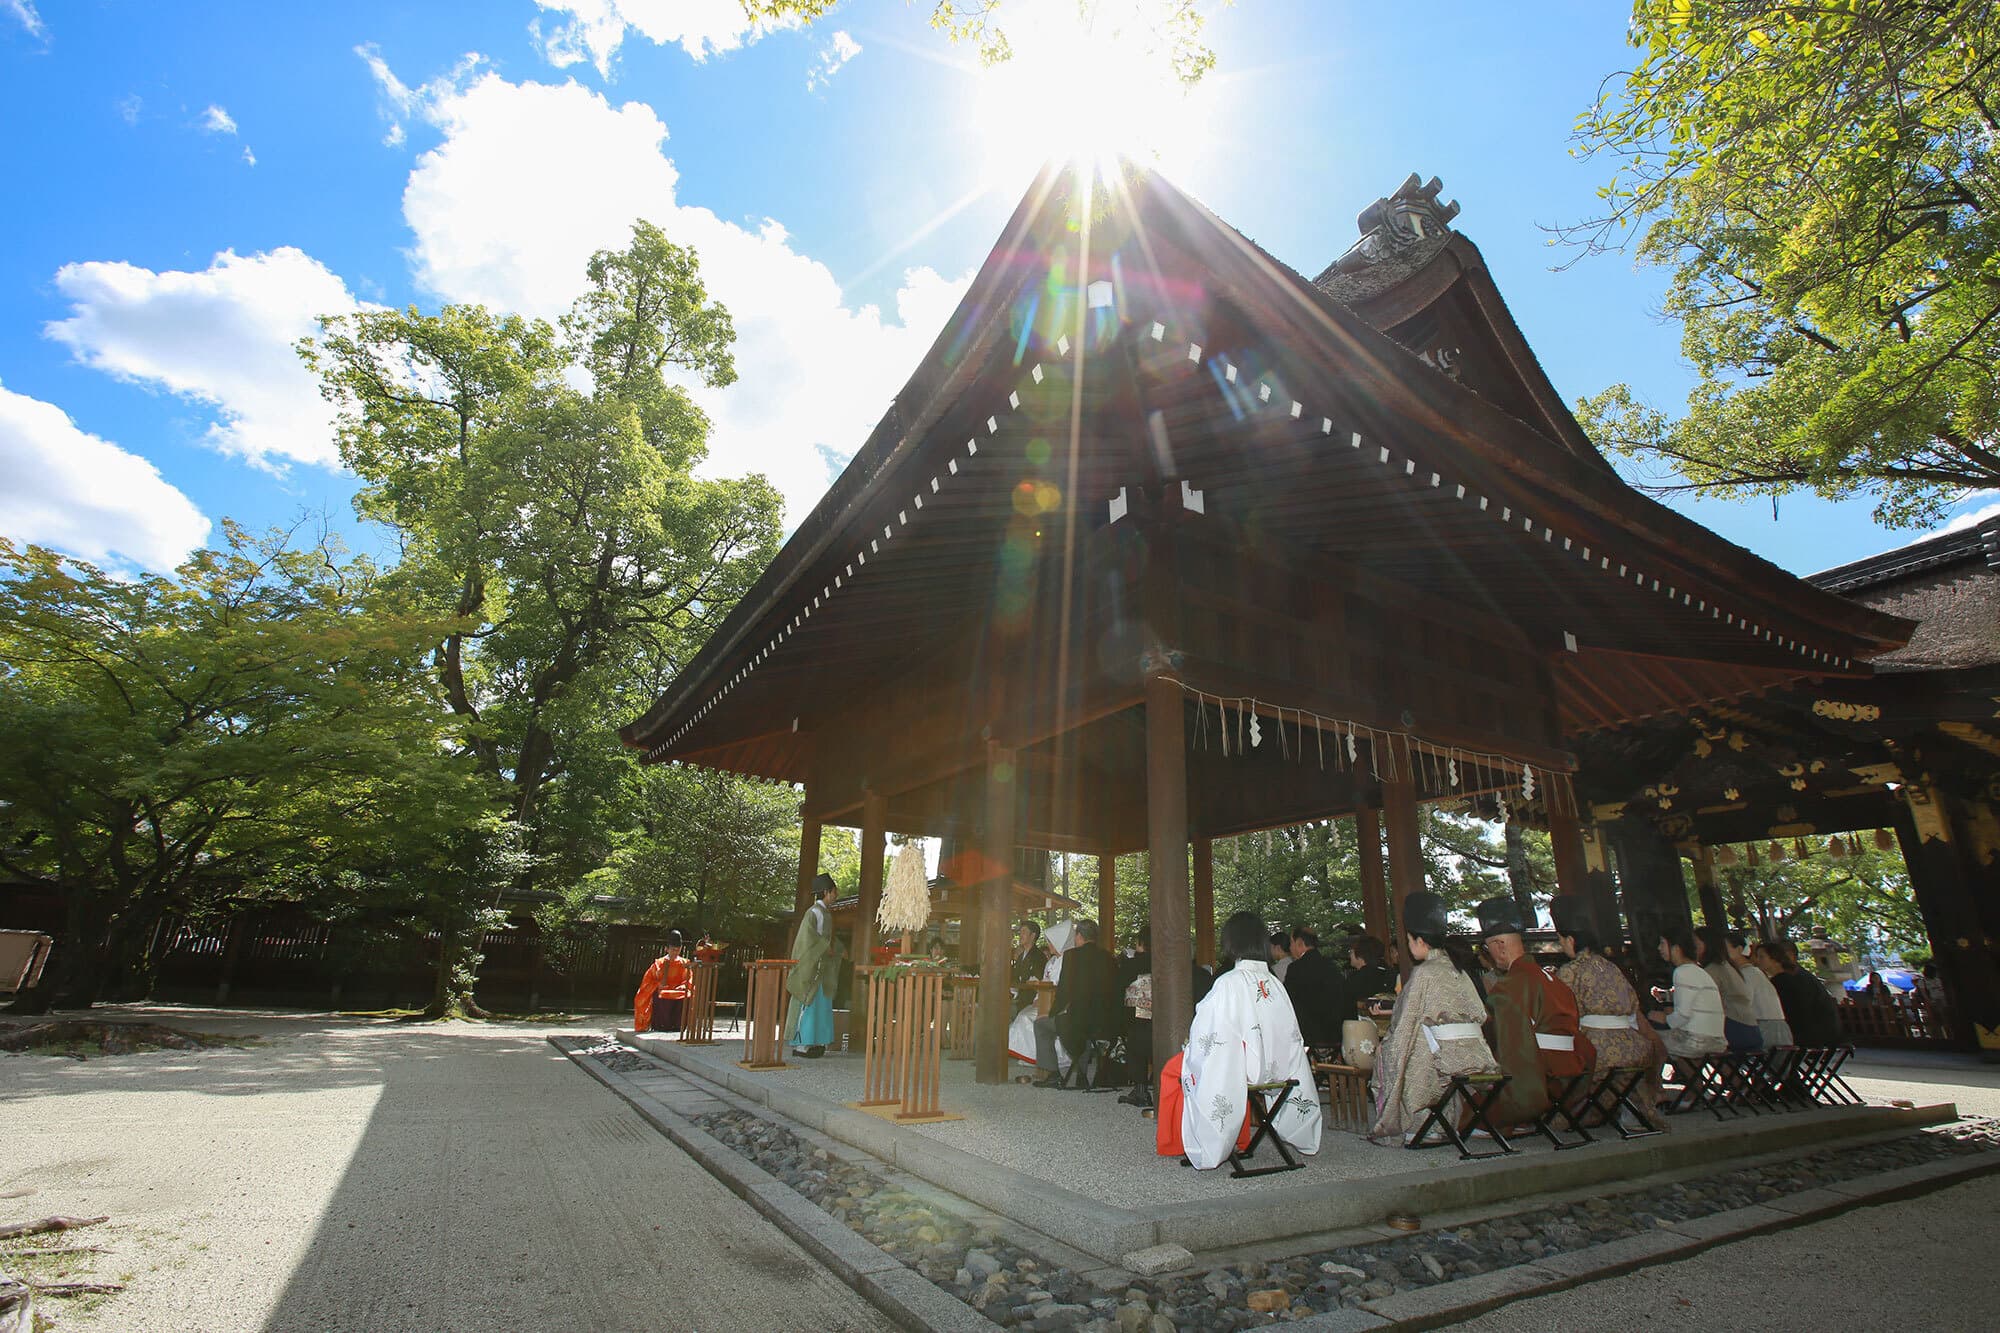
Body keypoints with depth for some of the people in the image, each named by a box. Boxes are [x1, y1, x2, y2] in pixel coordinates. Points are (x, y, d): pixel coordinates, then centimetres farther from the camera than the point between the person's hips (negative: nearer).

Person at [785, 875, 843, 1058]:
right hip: (812, 965, -9)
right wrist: (826, 948, -20)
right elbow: (808, 934, -25)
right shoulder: (814, 912, -12)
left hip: (823, 967, 9)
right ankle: (801, 1044, -2)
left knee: (821, 1004, 9)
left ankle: (813, 1042, 13)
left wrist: (837, 949, 14)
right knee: (808, 1003, -6)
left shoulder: (826, 913, 15)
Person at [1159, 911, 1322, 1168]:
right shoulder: (1275, 983, -2)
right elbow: (1291, 1035, 5)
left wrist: (1190, 1050, 3)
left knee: (1173, 1069, 15)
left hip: (1235, 1070, -6)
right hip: (1276, 1069, 6)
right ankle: (1238, 1142, 40)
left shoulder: (1228, 983, -20)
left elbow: (1204, 1036, -17)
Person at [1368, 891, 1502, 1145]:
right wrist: (1393, 1010, 29)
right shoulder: (1458, 968, 12)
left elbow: (1407, 1025, -6)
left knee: (1386, 1055, 8)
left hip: (1448, 1063, -7)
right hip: (1478, 1057, 8)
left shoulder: (1423, 974, -11)